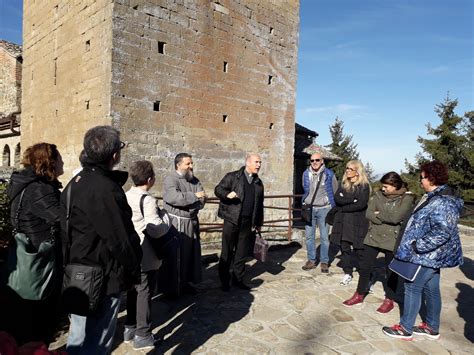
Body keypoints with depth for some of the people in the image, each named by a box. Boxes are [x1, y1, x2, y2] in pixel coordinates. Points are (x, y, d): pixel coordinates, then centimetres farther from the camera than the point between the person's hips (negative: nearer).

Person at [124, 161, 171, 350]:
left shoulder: (126, 196, 5)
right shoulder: (147, 200, -21)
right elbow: (155, 229, -28)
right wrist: (164, 215, -11)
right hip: (145, 256, -8)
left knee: (133, 291, 20)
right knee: (144, 293, 4)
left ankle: (130, 328, 32)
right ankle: (142, 336, 14)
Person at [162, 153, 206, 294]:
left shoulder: (195, 180, 12)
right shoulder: (170, 179, -8)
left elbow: (202, 200, 1)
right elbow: (173, 197, -26)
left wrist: (188, 205, -18)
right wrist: (194, 196, -19)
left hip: (192, 221, 7)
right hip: (176, 223, -6)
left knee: (191, 253, 11)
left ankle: (186, 281, 24)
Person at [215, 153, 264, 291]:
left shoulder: (259, 183, 14)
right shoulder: (232, 177, -1)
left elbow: (260, 205, 18)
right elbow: (218, 189, -2)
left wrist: (258, 223, 16)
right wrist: (228, 194, -23)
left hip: (248, 223, 5)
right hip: (232, 221, -4)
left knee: (242, 253, 11)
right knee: (227, 252, 3)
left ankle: (238, 279, 24)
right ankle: (224, 281, 15)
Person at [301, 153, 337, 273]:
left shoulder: (329, 174, -3)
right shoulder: (306, 174, 4)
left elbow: (335, 191, 5)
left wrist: (333, 207, 4)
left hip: (324, 209, -3)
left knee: (324, 237, 2)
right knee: (309, 236, 7)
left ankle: (324, 262, 14)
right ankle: (311, 260, 18)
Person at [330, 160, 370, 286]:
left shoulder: (364, 186, -2)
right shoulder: (343, 184, 12)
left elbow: (362, 204, -14)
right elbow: (337, 199, -2)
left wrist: (344, 208, -8)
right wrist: (352, 200, -13)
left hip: (358, 222, -4)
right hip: (343, 222, 4)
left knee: (359, 249, -4)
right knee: (344, 248, 6)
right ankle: (347, 274, 19)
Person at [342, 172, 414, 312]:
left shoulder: (407, 198, -9)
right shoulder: (378, 195, 2)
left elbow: (396, 217, -22)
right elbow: (368, 214, -6)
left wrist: (379, 214, -9)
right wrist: (386, 219, -15)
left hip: (392, 240, -4)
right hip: (373, 237, 4)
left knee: (391, 271, 11)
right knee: (365, 266, 10)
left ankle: (389, 300, 29)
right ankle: (359, 295, 27)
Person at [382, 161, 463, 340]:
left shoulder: (442, 202, -23)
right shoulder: (434, 196, 10)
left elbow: (442, 232, -29)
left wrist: (417, 245, -25)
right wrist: (415, 244, 17)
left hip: (427, 255, -10)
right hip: (431, 255, 10)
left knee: (412, 287, 0)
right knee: (430, 289, 18)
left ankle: (405, 328, 13)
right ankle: (432, 327, 32)